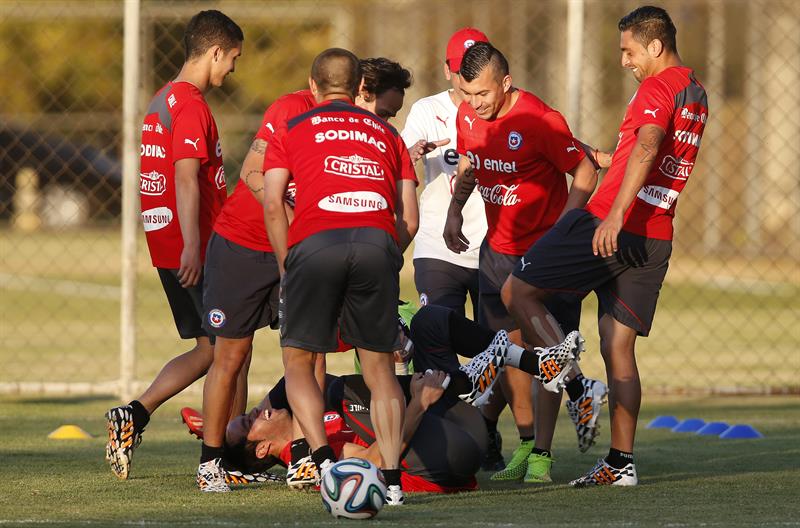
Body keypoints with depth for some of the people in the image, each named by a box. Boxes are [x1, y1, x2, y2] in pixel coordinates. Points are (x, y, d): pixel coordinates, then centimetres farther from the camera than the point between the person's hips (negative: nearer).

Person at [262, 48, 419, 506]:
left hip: (316, 242, -2)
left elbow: (273, 203, 8)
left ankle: (324, 458, -8)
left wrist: (288, 266, 15)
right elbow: (410, 219, 20)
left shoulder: (292, 130, 22)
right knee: (380, 368, 12)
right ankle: (392, 477, -1)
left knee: (299, 362, 12)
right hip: (377, 241, 2)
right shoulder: (387, 134, 28)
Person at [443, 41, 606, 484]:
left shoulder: (539, 121, -22)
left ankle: (542, 455, -4)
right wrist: (455, 210, 4)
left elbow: (585, 173, -15)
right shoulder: (467, 116, -2)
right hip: (498, 248, 6)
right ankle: (525, 444, 19)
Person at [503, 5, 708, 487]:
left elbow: (647, 148, -26)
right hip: (657, 238, 9)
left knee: (518, 292, 0)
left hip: (613, 225, -9)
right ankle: (622, 462, 7)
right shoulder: (697, 94, 20)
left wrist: (616, 215, -36)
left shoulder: (657, 87, -9)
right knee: (618, 344, 10)